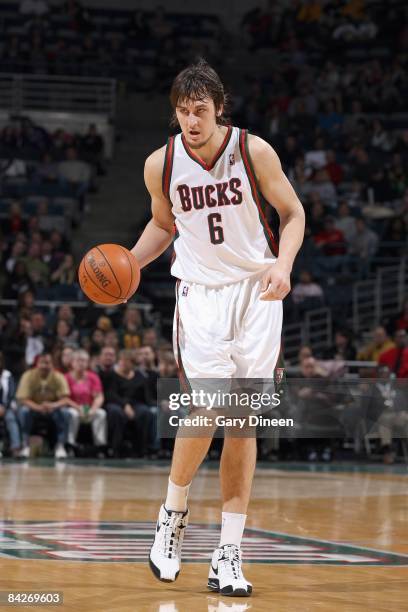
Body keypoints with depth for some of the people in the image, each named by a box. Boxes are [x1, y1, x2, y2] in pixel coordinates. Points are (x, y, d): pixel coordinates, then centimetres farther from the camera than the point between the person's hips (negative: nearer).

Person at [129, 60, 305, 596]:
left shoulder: (254, 151, -10)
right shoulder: (161, 164, -5)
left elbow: (293, 213, 1)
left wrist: (282, 265, -17)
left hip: (257, 290, 0)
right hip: (199, 290, 0)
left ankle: (229, 556, 4)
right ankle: (174, 511, 11)